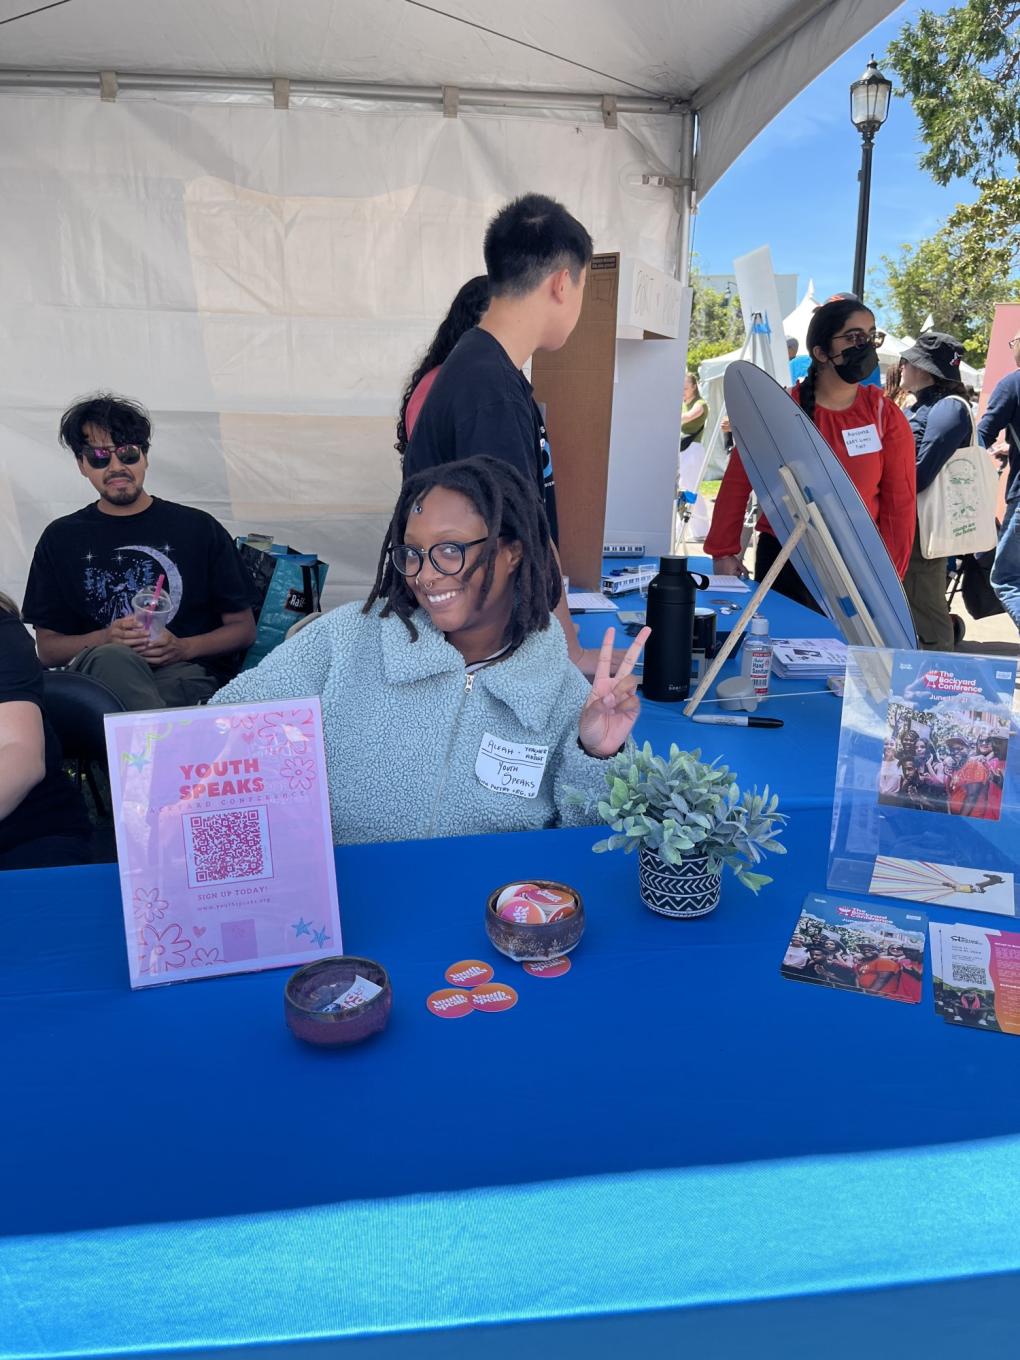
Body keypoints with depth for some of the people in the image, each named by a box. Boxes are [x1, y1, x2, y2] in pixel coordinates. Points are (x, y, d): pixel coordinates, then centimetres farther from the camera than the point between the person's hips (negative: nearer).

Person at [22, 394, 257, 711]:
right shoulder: (61, 539, 17)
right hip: (95, 671, 2)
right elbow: (47, 647, 14)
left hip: (188, 675, -2)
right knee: (111, 657, -36)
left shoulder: (198, 528, 13)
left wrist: (183, 648, -8)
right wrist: (105, 639, -8)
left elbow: (243, 628, 11)